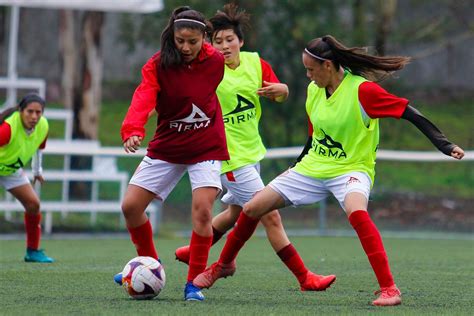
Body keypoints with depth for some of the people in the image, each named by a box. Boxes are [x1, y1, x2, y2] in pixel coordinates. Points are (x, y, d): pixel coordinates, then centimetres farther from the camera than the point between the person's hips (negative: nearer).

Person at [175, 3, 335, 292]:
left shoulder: (255, 63, 0)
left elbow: (282, 95, 9)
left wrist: (279, 89, -13)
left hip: (253, 149, 7)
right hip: (231, 157, -7)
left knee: (235, 212, 24)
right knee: (271, 216, -8)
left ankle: (193, 252, 42)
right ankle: (305, 278, -3)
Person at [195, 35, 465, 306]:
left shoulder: (362, 90, -19)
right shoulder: (314, 90, 2)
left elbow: (410, 114, -20)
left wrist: (445, 146, -27)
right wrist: (297, 167, 27)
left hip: (352, 169, -7)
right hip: (313, 168, 7)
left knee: (356, 211, -40)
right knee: (253, 208, 2)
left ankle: (389, 288, -35)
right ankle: (222, 265, 27)